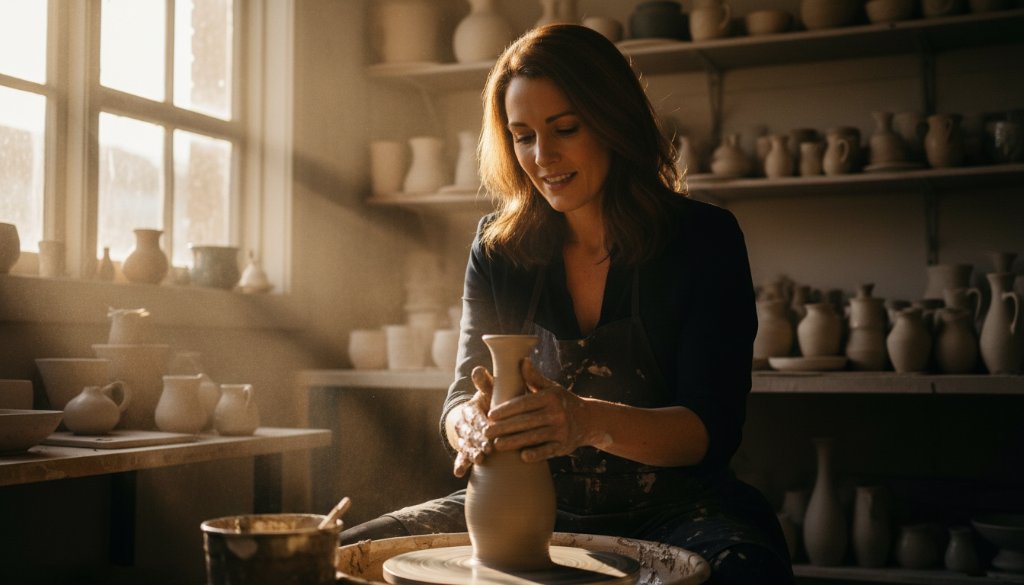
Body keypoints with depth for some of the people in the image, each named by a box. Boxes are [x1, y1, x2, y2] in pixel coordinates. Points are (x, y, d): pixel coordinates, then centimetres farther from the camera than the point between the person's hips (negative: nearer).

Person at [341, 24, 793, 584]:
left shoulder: (703, 239, -6)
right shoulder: (500, 246, 4)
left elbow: (711, 430, -13)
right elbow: (460, 405, 1)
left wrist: (590, 421, -33)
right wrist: (473, 425, -25)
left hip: (669, 511, -2)